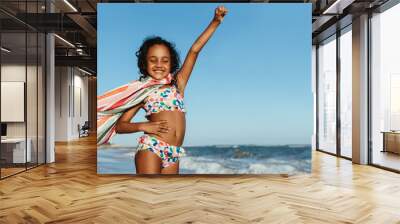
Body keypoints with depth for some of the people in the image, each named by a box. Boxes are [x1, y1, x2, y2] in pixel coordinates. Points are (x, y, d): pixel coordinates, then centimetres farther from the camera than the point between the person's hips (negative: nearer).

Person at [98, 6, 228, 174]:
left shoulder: (178, 83, 11)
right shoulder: (143, 91, 6)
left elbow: (194, 50, 6)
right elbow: (119, 125, 6)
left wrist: (216, 21, 4)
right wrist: (143, 126, -12)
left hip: (174, 154, 4)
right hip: (150, 148, -3)